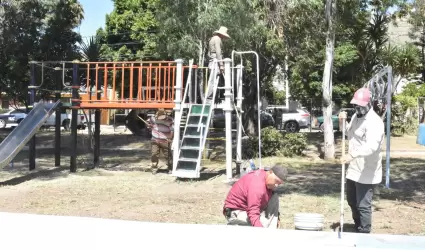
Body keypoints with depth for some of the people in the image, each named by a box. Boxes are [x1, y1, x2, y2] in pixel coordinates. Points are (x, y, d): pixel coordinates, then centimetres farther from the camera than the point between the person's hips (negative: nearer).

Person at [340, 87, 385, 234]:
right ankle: (358, 229, 39)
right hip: (353, 169, 9)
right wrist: (343, 122, 3)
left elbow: (371, 146, -35)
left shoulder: (374, 122, -21)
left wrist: (352, 154, -49)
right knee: (352, 201, 21)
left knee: (363, 206, -3)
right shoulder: (356, 116, 8)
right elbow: (349, 134, 23)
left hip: (366, 173, -9)